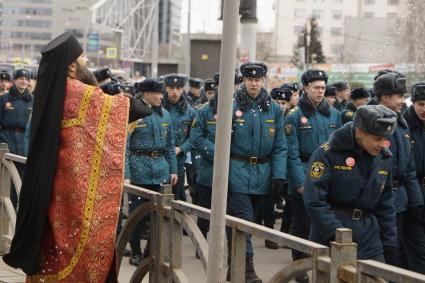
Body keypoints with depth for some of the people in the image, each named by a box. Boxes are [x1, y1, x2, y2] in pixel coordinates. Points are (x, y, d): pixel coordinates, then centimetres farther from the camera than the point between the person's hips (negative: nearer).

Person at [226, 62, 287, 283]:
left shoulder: (274, 109, 4)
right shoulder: (233, 106, -5)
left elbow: (280, 146, 4)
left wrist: (279, 174, -5)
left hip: (262, 173, 4)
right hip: (237, 171, -4)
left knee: (249, 219, 14)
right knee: (243, 220, -9)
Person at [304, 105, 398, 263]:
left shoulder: (384, 158, 6)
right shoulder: (327, 154, -12)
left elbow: (386, 206, 14)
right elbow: (314, 201, -16)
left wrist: (389, 246, 10)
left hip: (370, 240, 5)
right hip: (330, 241, -5)